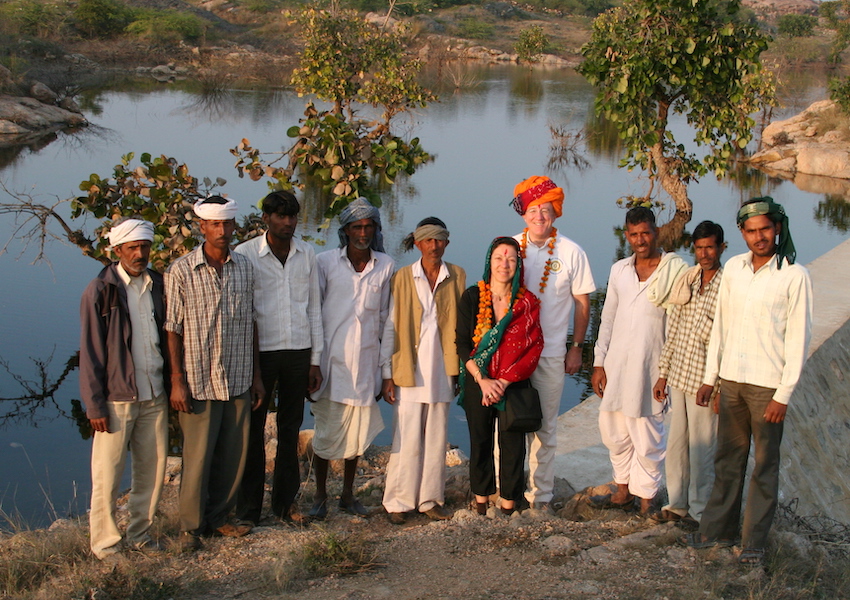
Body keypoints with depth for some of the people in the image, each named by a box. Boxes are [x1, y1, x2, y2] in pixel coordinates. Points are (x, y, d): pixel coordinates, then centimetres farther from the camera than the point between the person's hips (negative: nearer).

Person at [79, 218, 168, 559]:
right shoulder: (100, 291, -8)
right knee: (107, 475, 2)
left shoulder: (157, 285, 7)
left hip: (154, 396, 5)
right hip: (117, 398, -5)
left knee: (152, 468, 10)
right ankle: (105, 544, 15)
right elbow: (90, 351, -7)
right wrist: (95, 405, -10)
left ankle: (139, 533, 26)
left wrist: (172, 385, 9)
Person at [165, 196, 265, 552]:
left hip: (238, 382, 4)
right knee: (197, 457, 1)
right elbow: (173, 330, -6)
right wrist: (177, 382, -9)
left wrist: (256, 375, 11)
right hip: (199, 382, -4)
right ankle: (190, 526, 16)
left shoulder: (244, 268, 6)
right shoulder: (181, 272, -7)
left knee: (233, 455, 10)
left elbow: (251, 323, 12)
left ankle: (218, 517, 26)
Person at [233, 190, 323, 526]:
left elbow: (314, 308, 10)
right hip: (259, 351, -3)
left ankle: (286, 501, 23)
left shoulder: (306, 255, 6)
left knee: (291, 430, 11)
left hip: (298, 352, 3)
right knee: (253, 432, 3)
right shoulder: (245, 255, -5)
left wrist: (315, 360, 7)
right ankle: (248, 509, 12)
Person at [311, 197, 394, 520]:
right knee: (327, 430, 1)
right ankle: (320, 496, 16)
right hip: (332, 358, -2)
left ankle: (348, 494, 24)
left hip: (366, 360, 2)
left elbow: (386, 317, 10)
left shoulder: (386, 266, 4)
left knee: (357, 431, 8)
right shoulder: (325, 262, -2)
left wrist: (386, 368, 9)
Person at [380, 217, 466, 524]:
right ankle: (398, 501, 10)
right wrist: (387, 375, -3)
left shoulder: (457, 277, 5)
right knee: (407, 438, -2)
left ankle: (431, 499, 19)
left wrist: (460, 367, 4)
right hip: (410, 369, -2)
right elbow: (390, 328, 1)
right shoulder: (402, 278, 0)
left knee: (437, 436, 8)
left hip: (442, 370, 2)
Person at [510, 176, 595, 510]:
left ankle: (540, 494, 15)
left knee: (544, 427, 6)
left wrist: (576, 348, 3)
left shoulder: (571, 253, 0)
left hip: (550, 354, -1)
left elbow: (582, 303, 6)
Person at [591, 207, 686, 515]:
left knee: (647, 437, 1)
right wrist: (599, 363, 9)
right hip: (615, 363, 5)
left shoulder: (676, 269, -7)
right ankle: (623, 491, 30)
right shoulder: (619, 270, 9)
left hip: (651, 365, -5)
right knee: (613, 431, 14)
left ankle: (646, 499, 16)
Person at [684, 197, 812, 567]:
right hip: (731, 380, 5)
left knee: (764, 465, 6)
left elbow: (798, 339, -10)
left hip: (768, 385, -4)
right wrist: (709, 378, 11)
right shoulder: (733, 267, 5)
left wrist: (783, 395, -12)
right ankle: (719, 529, 26)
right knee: (728, 459, 14)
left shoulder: (794, 276, -10)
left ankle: (754, 541, 17)